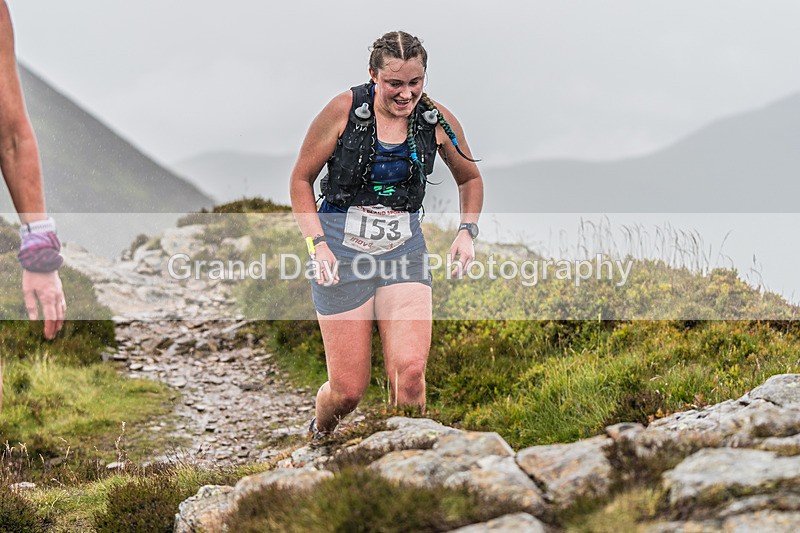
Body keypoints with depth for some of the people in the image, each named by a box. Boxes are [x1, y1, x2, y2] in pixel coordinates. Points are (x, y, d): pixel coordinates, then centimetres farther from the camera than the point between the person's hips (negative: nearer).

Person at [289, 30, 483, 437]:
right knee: (349, 389, 0)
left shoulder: (437, 120, -1)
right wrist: (317, 244, -11)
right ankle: (319, 435, 35)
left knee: (410, 370, -17)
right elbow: (301, 179, 0)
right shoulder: (344, 110, -9)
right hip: (341, 250, -2)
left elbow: (470, 178, 17)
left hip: (404, 249, 2)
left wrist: (467, 231, 1)